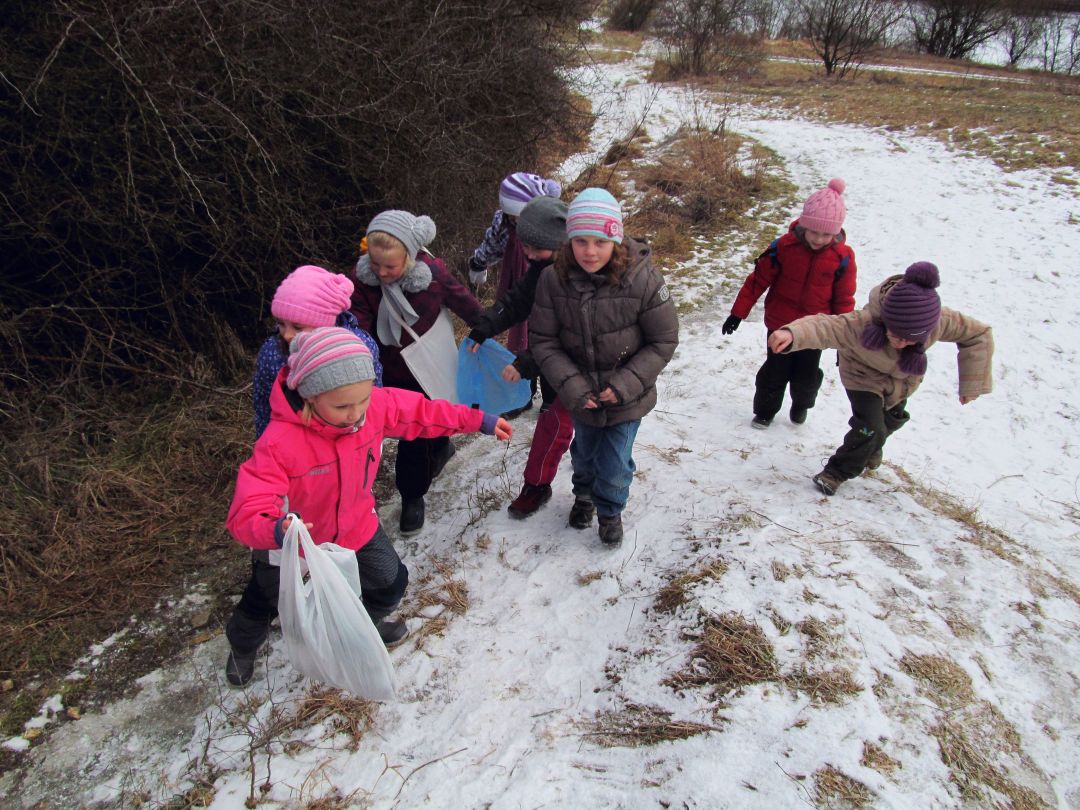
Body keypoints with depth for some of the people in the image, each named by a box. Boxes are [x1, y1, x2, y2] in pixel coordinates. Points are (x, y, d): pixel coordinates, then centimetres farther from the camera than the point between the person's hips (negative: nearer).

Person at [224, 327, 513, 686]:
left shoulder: (377, 404, -26)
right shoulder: (279, 442, -41)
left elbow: (421, 412, -7)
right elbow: (246, 514, -44)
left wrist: (477, 420, -6)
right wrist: (276, 530, -66)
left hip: (354, 525, 4)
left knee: (391, 582, 18)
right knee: (262, 604, 24)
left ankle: (369, 622, 55)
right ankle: (242, 646, 61)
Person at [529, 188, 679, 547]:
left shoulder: (642, 278, -24)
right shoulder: (553, 279, -19)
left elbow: (663, 341, -15)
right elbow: (542, 340, -11)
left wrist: (625, 384, -21)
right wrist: (571, 385, -21)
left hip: (627, 397, -2)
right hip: (581, 395, 2)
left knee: (615, 466, 8)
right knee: (584, 453, 26)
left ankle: (610, 510, 42)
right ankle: (584, 495, 59)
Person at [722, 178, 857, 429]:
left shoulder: (843, 257, -12)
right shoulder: (784, 247, -14)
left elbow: (844, 299, -3)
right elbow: (758, 279, -7)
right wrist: (738, 312, -6)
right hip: (780, 325, 0)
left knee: (807, 375, 14)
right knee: (775, 372, 11)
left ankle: (801, 405, 44)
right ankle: (765, 410, 34)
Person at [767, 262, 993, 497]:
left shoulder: (940, 321, -37)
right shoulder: (863, 323, -48)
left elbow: (979, 335, -20)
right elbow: (824, 326, -62)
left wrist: (972, 385, -18)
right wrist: (791, 334, -85)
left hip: (903, 377, 5)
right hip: (864, 374, -5)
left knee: (894, 418, 28)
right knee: (870, 428, -18)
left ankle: (872, 448, 62)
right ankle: (836, 472, 7)